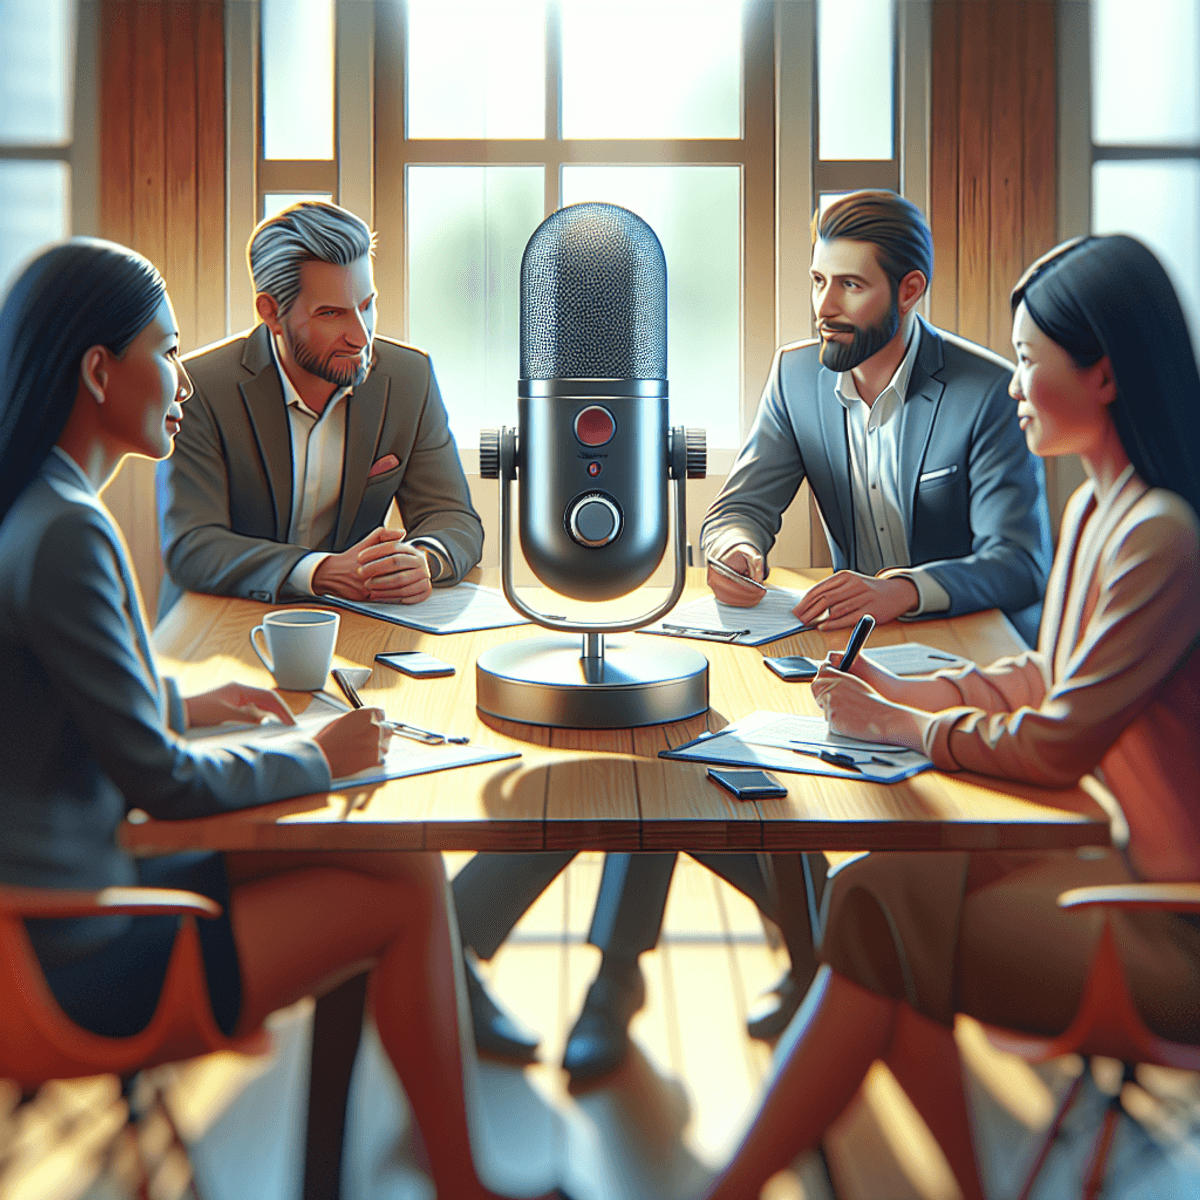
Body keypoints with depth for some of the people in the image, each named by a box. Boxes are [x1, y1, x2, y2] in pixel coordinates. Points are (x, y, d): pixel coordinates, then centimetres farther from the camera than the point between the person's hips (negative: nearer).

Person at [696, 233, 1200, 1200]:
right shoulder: (1096, 508, 9)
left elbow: (1056, 744, -21)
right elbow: (1043, 679, 15)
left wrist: (896, 725, -8)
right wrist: (905, 691, 2)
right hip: (1118, 846, 9)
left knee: (882, 916, -16)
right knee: (877, 889, -8)